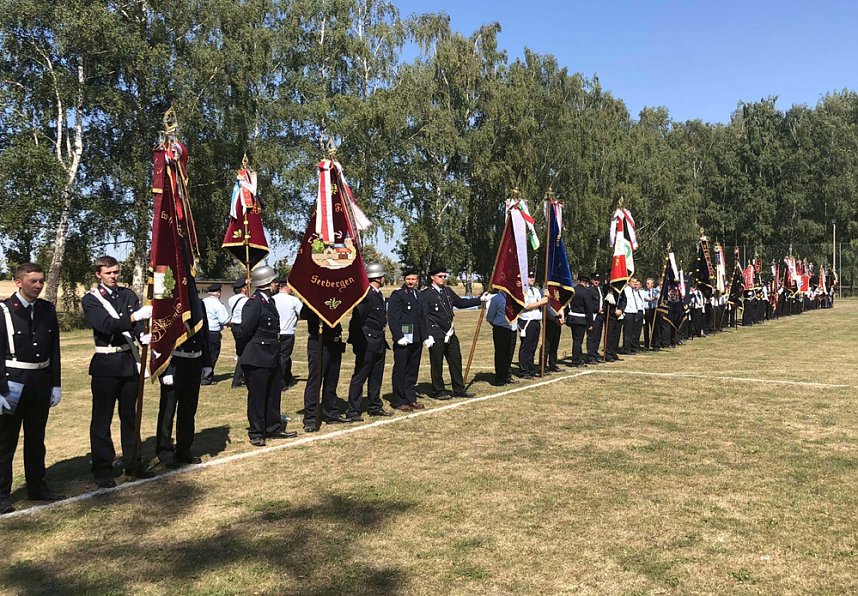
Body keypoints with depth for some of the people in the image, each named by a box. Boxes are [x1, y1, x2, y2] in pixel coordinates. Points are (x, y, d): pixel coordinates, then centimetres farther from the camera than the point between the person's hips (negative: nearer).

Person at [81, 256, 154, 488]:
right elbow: (106, 325, -19)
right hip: (106, 366, -4)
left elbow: (139, 324, 0)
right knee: (102, 418, 2)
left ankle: (132, 463, 23)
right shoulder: (90, 300, -3)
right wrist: (135, 316, -31)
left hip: (130, 362, 4)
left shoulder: (129, 294, 9)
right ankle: (102, 469, 12)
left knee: (130, 415, 13)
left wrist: (145, 336, -22)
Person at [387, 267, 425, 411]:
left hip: (416, 340, 7)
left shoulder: (419, 295, 16)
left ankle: (410, 399, 21)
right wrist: (399, 337, -18)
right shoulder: (397, 295, -6)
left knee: (413, 371, 12)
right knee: (400, 371, 1)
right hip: (403, 340, -7)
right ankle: (398, 401, 8)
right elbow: (392, 318, -12)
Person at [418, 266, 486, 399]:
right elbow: (422, 317, -12)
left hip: (450, 333, 7)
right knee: (437, 364, 4)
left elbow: (461, 302, 24)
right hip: (436, 336, -7)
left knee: (456, 361, 11)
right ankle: (438, 392, 16)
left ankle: (459, 389, 22)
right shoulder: (425, 294, -10)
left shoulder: (448, 291, 11)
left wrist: (480, 299, 22)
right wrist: (426, 337, -16)